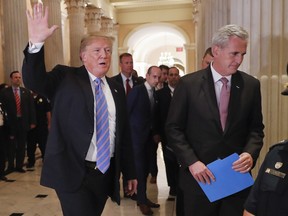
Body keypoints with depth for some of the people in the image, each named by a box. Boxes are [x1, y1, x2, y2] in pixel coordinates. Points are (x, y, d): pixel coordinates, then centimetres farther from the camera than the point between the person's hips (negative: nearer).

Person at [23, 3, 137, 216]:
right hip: (73, 173, -4)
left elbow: (124, 133, 10)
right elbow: (34, 81, -19)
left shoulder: (116, 88, 9)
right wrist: (36, 42, -35)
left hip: (106, 173, 5)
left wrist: (130, 172, 13)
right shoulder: (66, 78, -2)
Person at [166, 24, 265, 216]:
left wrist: (250, 153, -11)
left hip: (237, 176, 2)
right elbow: (174, 128, -5)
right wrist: (191, 162, -14)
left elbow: (256, 128, 7)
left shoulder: (251, 85, 2)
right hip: (199, 176, -2)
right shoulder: (189, 83, -6)